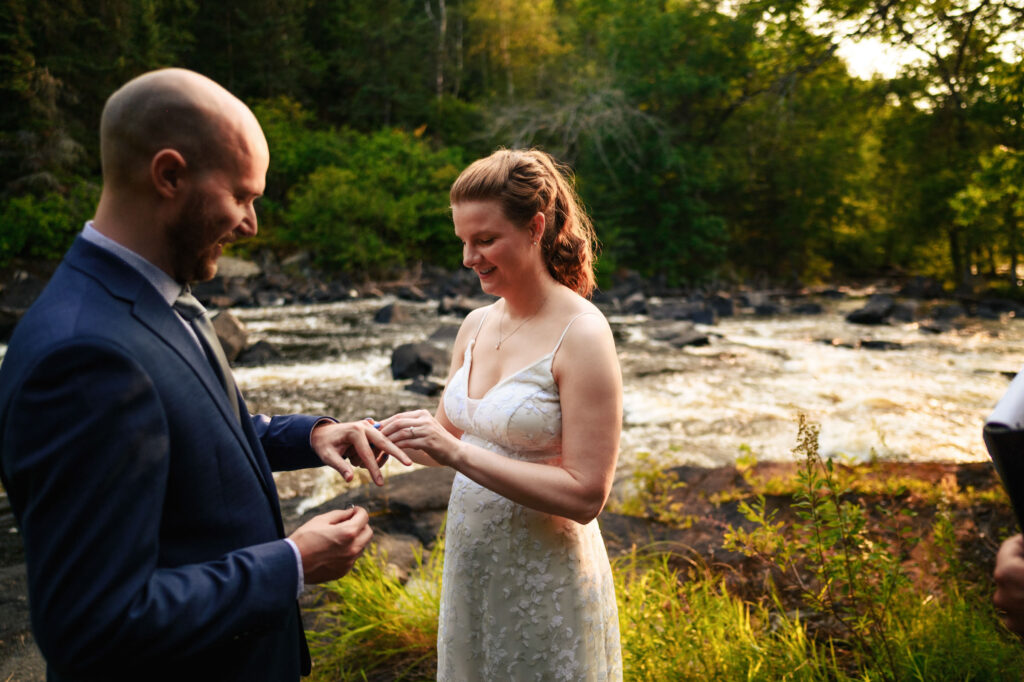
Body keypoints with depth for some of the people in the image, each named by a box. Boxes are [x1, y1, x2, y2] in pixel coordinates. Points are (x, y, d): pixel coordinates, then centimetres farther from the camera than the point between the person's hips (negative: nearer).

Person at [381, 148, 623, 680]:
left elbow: (585, 495, -22)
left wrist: (457, 452, -27)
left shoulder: (581, 335, -19)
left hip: (544, 575, -6)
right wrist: (403, 434, -9)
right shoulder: (475, 326, 1)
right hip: (468, 562, 6)